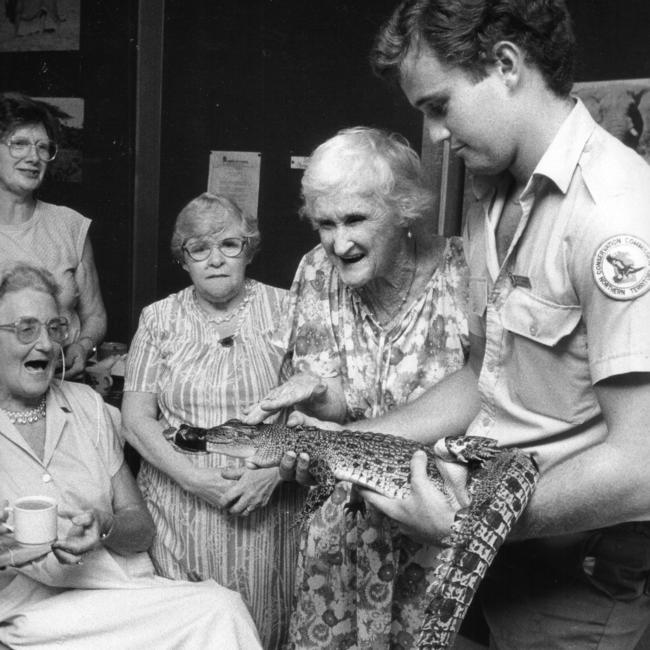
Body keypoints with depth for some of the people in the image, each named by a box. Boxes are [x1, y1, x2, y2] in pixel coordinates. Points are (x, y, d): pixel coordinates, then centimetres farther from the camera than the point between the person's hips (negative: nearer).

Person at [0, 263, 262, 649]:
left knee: (223, 609, -23)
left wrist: (106, 528, -11)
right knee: (217, 611, -24)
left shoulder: (86, 405, 12)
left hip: (131, 586, 5)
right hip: (42, 612, -5)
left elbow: (142, 528, 11)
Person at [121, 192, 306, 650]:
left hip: (266, 504, -1)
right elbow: (137, 418, 0)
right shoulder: (159, 319, 4)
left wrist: (275, 470, -16)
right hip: (181, 502, 1)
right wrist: (195, 479, -12)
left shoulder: (283, 310, 0)